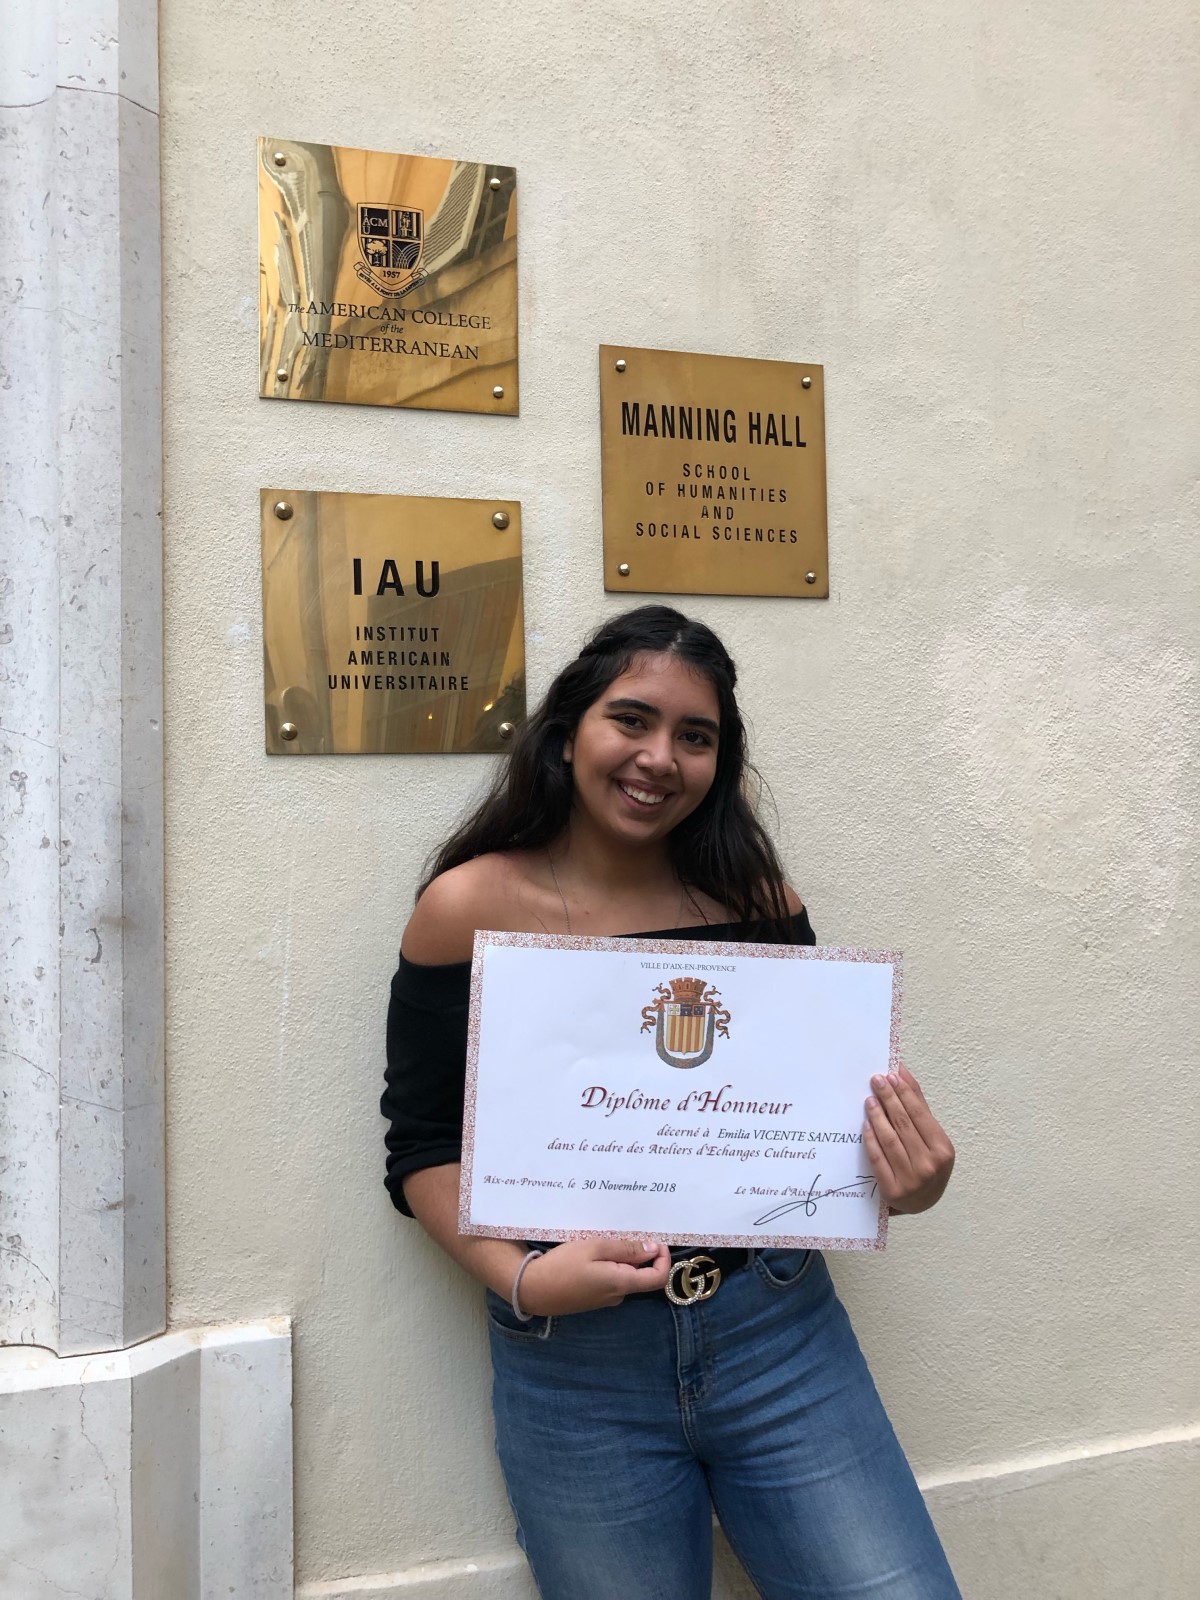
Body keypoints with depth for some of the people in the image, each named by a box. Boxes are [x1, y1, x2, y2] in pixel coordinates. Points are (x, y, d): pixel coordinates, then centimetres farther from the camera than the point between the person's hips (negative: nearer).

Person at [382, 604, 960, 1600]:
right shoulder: (470, 909, -6)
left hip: (777, 1331, 2)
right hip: (577, 1364, -1)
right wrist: (523, 1277, -17)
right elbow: (426, 1150, -2)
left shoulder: (756, 898, -1)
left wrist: (902, 1182, -12)